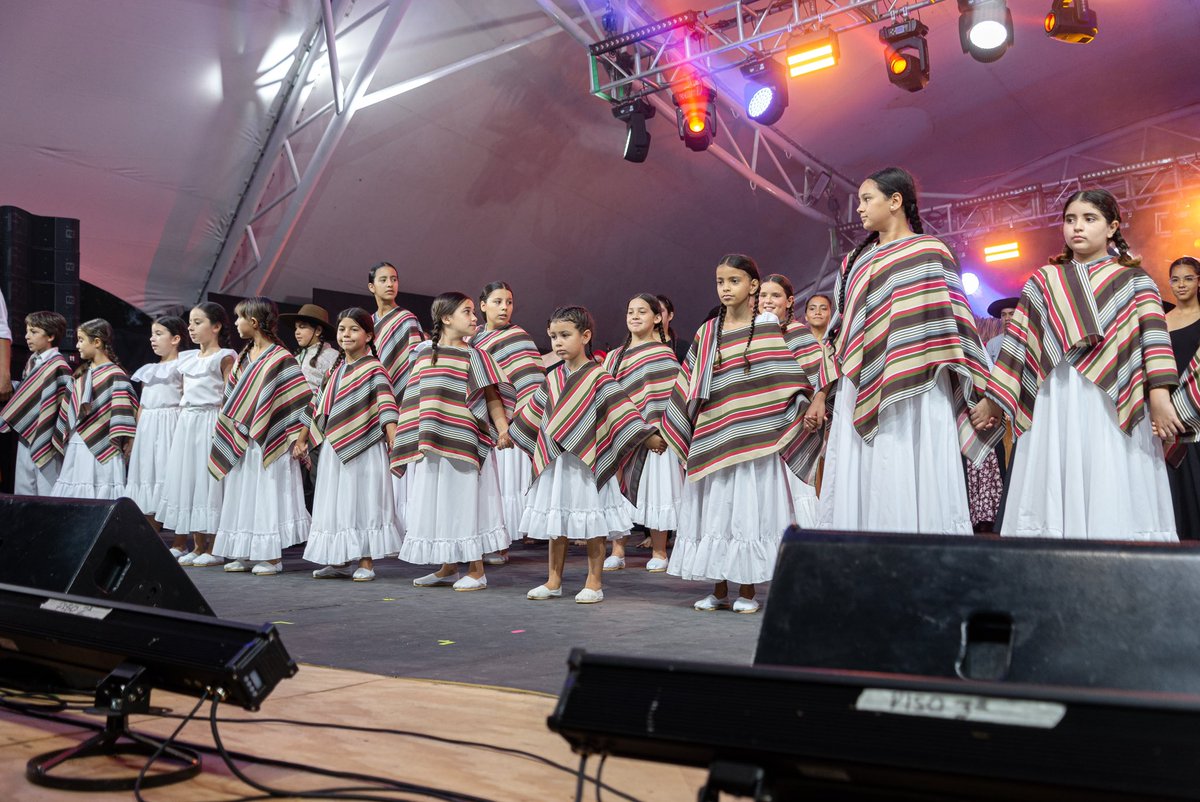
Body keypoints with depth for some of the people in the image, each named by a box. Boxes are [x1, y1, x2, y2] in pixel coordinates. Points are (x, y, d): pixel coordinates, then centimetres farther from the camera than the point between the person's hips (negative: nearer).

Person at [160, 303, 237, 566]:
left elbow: (230, 398, -10)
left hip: (210, 423, -8)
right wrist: (182, 424, 13)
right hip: (186, 423, 8)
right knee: (187, 478, 7)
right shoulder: (187, 358, 16)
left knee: (209, 481, -6)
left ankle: (214, 549, 0)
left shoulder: (224, 357, -5)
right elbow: (185, 395, 20)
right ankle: (197, 546, 15)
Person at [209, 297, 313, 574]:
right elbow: (232, 396, 19)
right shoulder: (243, 357, 12)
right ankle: (246, 554, 18)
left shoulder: (281, 358, -11)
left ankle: (272, 557, 4)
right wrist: (226, 431, 16)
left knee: (268, 493, -3)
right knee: (243, 495, 10)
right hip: (241, 442, 8)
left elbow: (299, 399, -14)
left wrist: (296, 438, -17)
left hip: (268, 442, -8)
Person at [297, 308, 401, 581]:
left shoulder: (373, 369, -7)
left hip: (364, 448, -6)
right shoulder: (334, 370, 13)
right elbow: (317, 405, 18)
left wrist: (394, 442, -32)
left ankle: (365, 562, 6)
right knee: (335, 503, 10)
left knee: (363, 500, -1)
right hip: (333, 448, 7)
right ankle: (339, 560, 20)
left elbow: (387, 408, -19)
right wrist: (301, 438, 19)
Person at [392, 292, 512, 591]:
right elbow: (416, 400, 14)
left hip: (464, 444, -4)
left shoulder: (473, 356, -1)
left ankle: (476, 570, 10)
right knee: (437, 505, 10)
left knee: (466, 502, -1)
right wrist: (416, 438, 13)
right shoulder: (423, 352, 9)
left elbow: (491, 398, -4)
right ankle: (447, 569, 23)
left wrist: (503, 430, -18)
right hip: (431, 447, 4)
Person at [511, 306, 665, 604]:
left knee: (593, 522, 1)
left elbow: (622, 409, -12)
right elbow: (534, 411, 22)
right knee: (555, 521, 11)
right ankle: (553, 581, 22)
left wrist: (648, 436, -18)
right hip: (554, 461, 6)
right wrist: (509, 433, 30)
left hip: (589, 461, -5)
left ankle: (594, 582, 12)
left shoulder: (598, 378, -7)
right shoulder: (552, 379, 10)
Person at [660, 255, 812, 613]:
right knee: (714, 508, 6)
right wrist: (669, 429, 15)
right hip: (711, 438, 4)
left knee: (749, 507, 0)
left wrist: (804, 409, -15)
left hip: (755, 440, -4)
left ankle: (747, 589, 12)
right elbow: (688, 388, 15)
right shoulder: (707, 334, 10)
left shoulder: (771, 326, 0)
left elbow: (793, 375, -2)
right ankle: (718, 589, 17)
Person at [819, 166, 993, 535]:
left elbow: (948, 319, -3)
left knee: (910, 486, -6)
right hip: (860, 391, 6)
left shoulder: (929, 252, 3)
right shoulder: (857, 260, 20)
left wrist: (975, 394, -9)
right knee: (860, 489, 3)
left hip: (913, 391, -6)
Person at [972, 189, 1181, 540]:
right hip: (1055, 403, 2)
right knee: (1055, 494, -1)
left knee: (1113, 496, -5)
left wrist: (1159, 394, -18)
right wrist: (993, 400, 8)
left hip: (1114, 403, -2)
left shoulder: (1134, 279, 10)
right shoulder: (1042, 281, 16)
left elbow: (1154, 335, -3)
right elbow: (1017, 341, 12)